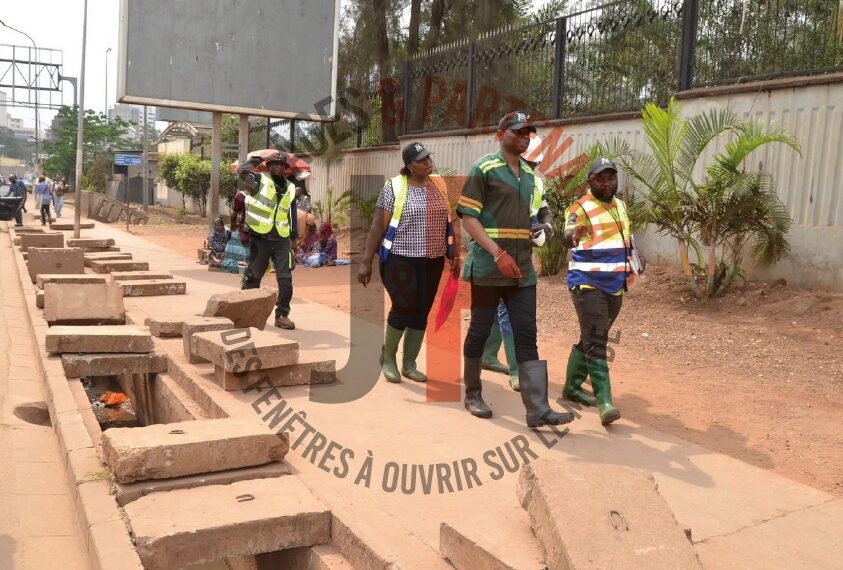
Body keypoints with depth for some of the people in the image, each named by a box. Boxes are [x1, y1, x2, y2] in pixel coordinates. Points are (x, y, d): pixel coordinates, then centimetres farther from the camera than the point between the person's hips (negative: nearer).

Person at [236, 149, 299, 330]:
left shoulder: (290, 188, 12)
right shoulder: (260, 180, -3)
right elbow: (241, 171, -22)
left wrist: (293, 238, 15)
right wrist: (260, 157, -15)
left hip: (281, 240, 3)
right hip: (260, 239, -3)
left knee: (286, 279, -3)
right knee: (253, 277, 12)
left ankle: (282, 315, 6)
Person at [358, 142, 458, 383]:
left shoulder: (440, 184, 6)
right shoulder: (394, 186, -8)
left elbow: (447, 221, 14)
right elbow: (378, 226, -8)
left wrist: (453, 255, 13)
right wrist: (366, 261, -10)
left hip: (432, 261, 5)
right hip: (401, 259, -5)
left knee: (422, 312, 8)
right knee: (403, 308, -4)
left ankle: (409, 364, 21)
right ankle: (388, 356, 21)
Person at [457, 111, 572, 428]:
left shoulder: (530, 174, 15)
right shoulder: (484, 169, -4)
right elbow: (468, 217, -11)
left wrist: (544, 224, 6)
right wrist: (498, 253, -19)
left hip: (522, 270, 6)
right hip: (488, 267, -6)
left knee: (527, 337, 1)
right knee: (479, 331, 6)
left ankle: (538, 410, 1)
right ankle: (473, 395, 24)